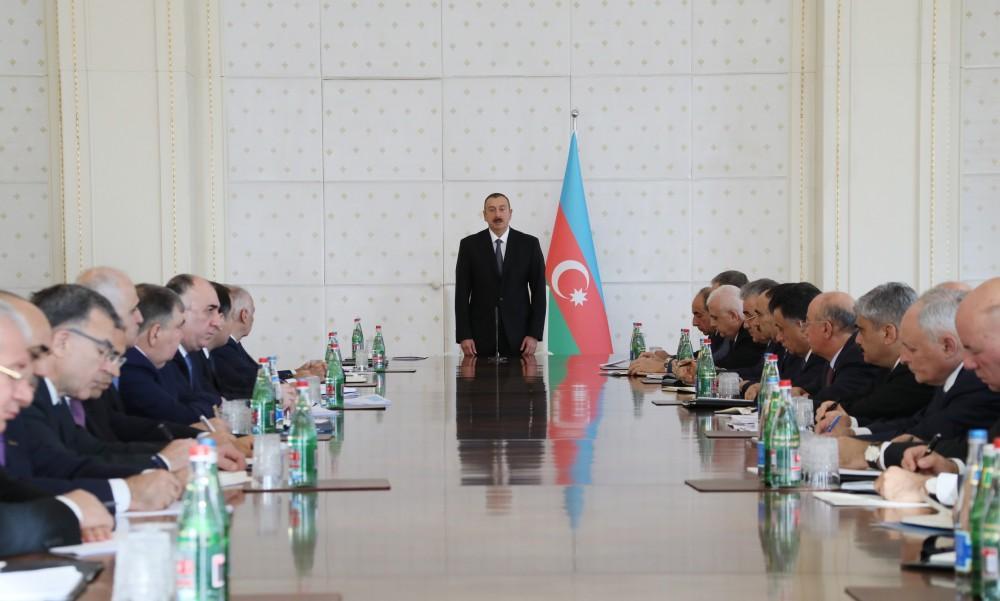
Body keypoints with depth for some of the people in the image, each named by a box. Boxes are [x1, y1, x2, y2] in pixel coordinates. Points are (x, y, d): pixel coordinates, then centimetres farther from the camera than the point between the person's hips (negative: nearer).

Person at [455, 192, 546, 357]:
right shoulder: (469, 245, 3)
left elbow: (538, 290, 2)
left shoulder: (529, 244, 3)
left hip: (517, 333, 0)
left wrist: (535, 334, -6)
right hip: (480, 332, 0)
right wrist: (463, 336, -7)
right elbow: (462, 292, 1)